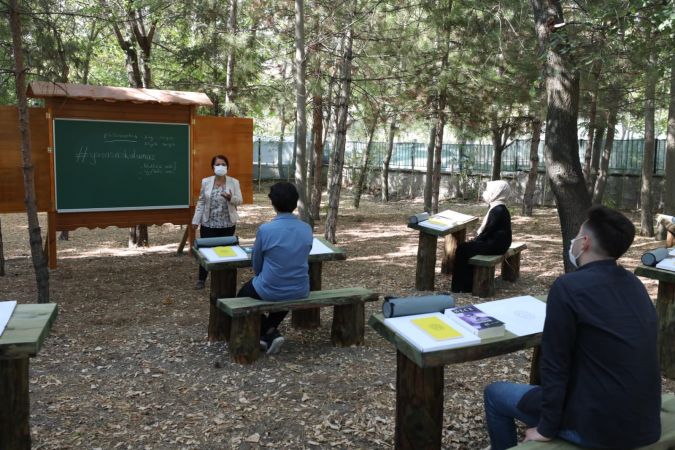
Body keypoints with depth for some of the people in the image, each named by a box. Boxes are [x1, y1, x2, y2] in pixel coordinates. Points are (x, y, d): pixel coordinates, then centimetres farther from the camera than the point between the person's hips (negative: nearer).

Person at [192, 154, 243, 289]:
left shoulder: (234, 182, 0)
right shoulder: (206, 182, 2)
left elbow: (239, 200, -4)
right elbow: (201, 202, 4)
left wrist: (231, 198, -26)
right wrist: (196, 220, 1)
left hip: (227, 224, 0)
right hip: (208, 224, 0)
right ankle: (201, 279, 12)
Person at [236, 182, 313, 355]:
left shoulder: (265, 229, -17)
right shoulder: (307, 229, -6)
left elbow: (256, 266, -3)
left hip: (270, 291, -4)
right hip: (301, 291, 4)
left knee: (244, 294, 28)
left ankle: (271, 333, 14)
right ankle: (267, 334, 33)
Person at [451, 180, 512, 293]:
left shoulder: (498, 210, -19)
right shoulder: (497, 208, 13)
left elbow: (488, 231, -21)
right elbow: (487, 229, 17)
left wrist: (474, 241, -10)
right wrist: (474, 240, 8)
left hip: (495, 245, -10)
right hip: (494, 242, 10)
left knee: (462, 249, -9)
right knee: (465, 247, 8)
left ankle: (458, 287, -1)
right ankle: (467, 284, 11)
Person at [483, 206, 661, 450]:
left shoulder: (568, 286, -18)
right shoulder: (636, 285, 5)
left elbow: (555, 364, -16)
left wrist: (546, 428, -4)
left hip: (597, 426, -7)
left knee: (495, 393, 12)